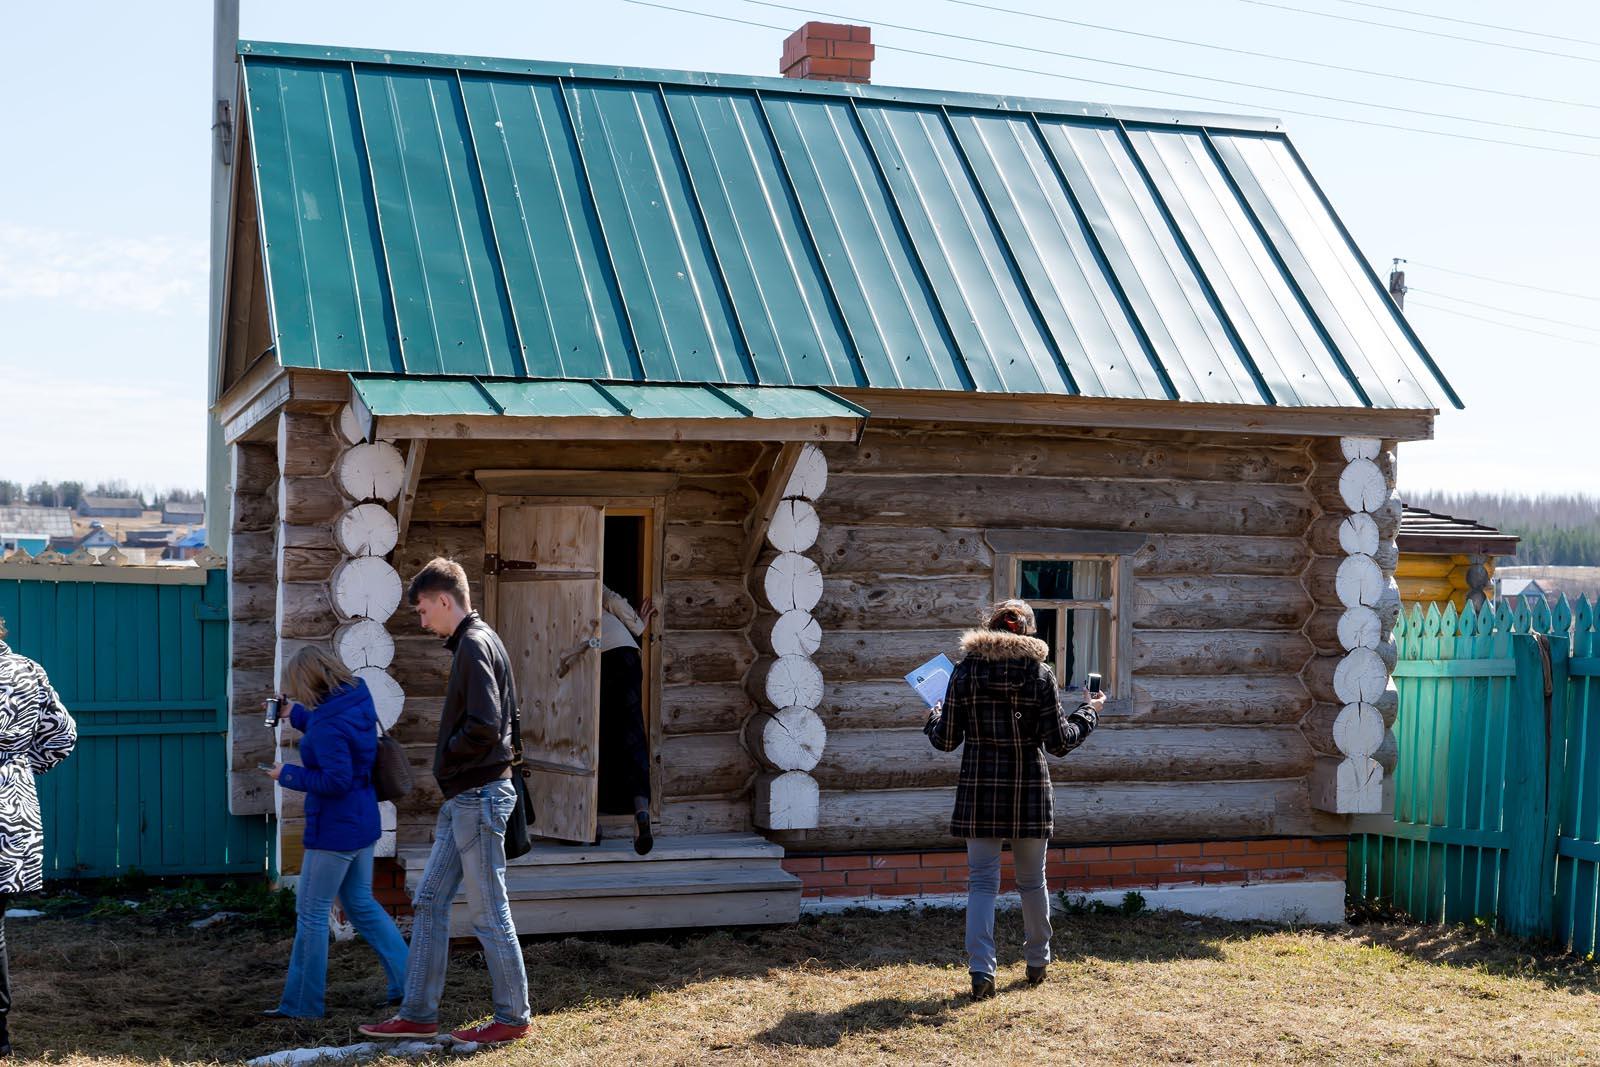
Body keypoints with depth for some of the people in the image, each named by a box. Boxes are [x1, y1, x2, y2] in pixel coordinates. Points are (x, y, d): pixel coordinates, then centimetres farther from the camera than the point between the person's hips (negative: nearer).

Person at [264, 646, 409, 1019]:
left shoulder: (328, 726, -25)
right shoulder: (357, 698, 3)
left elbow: (336, 781, -27)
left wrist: (288, 775, -15)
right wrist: (293, 715, 21)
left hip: (335, 830, -10)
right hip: (362, 824, 10)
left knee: (311, 912, 2)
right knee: (361, 904, 20)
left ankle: (301, 1004, 10)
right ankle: (407, 980, 21)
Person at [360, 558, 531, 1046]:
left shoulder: (474, 645, -16)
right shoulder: (482, 641, 14)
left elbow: (484, 727, -25)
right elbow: (505, 713, 20)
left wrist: (447, 755, -7)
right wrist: (450, 762, 13)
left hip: (479, 796, -10)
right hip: (464, 797, 10)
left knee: (489, 913, -1)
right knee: (429, 902, 12)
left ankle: (513, 1018, 10)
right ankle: (418, 1014, 17)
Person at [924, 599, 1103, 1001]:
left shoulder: (965, 671, -2)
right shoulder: (1040, 673, -4)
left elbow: (946, 740, -1)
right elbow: (1059, 742, -6)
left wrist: (933, 715, 20)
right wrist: (1089, 713, 10)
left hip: (979, 789, 0)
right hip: (1030, 788, 0)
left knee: (982, 881, 3)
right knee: (1032, 881, 15)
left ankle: (981, 971, -9)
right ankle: (1037, 963, 28)